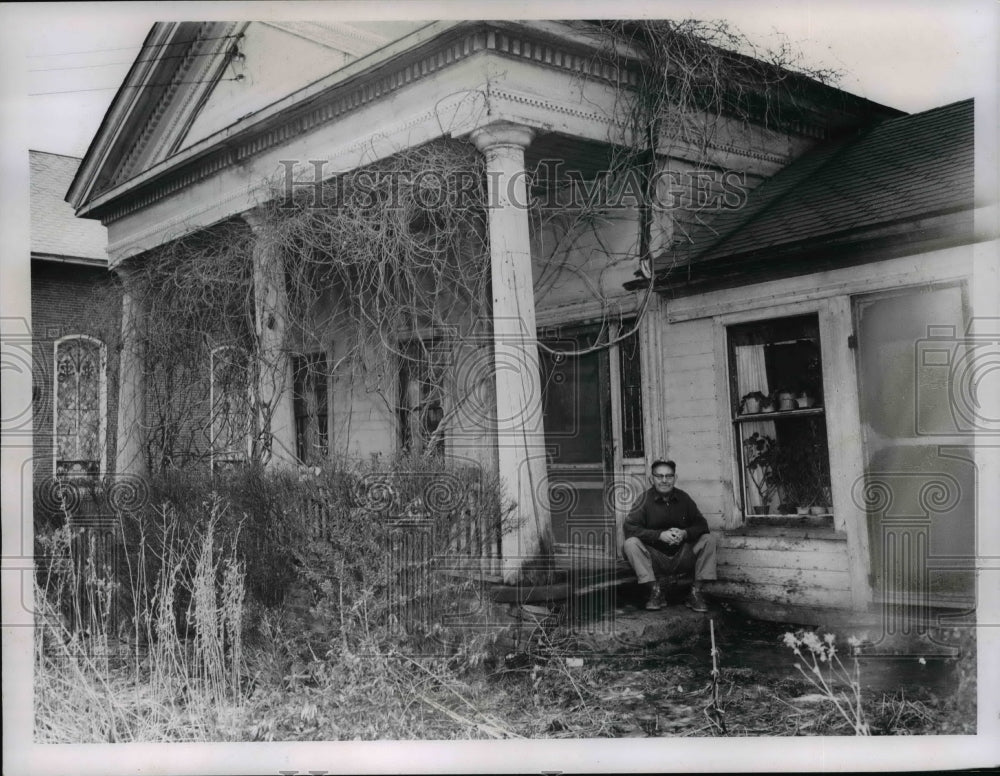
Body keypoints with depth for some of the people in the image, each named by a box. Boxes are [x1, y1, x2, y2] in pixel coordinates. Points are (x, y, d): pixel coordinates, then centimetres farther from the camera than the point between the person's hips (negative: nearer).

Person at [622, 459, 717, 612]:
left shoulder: (683, 498, 1)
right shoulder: (645, 499, -8)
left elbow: (701, 524, -1)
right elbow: (629, 526, -18)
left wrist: (685, 533, -23)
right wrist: (660, 535, -26)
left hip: (682, 558, 3)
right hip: (655, 559, -3)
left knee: (709, 538, -15)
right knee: (631, 543, -27)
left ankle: (695, 592, -13)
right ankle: (655, 591, -19)